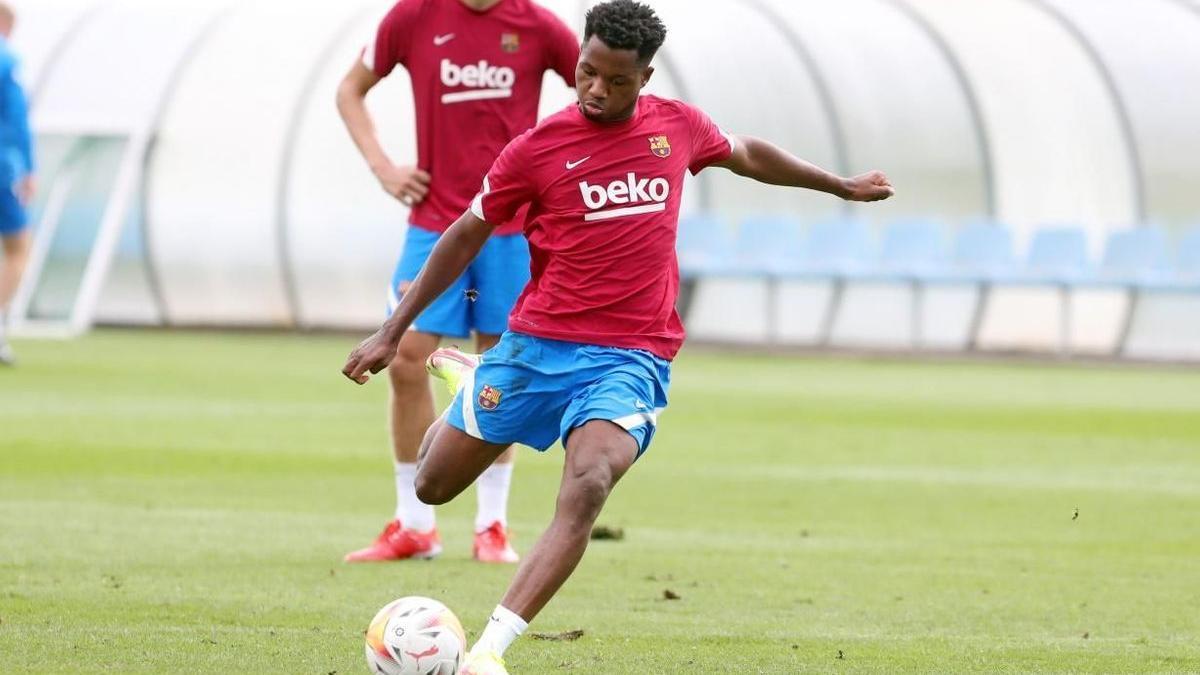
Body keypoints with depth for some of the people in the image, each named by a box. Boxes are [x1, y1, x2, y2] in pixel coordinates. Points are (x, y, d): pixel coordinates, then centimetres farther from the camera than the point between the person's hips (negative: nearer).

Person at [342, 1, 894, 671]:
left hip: (630, 359, 0)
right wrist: (394, 331, 6)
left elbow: (748, 154, 25)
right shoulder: (539, 147, -4)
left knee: (587, 487, -28)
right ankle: (470, 388, 46)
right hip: (537, 345, 0)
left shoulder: (678, 126, 3)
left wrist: (843, 186, 36)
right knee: (435, 485, 9)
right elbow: (467, 235, 6)